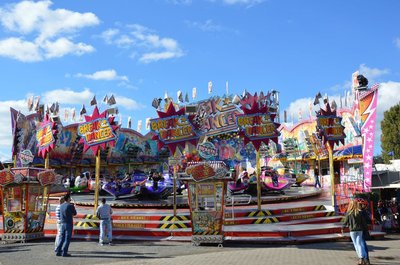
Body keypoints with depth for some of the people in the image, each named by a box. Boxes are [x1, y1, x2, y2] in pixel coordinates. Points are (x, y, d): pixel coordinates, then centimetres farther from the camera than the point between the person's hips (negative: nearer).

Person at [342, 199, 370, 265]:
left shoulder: (348, 213, -7)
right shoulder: (359, 212, -3)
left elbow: (346, 222, -1)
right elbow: (363, 221, 0)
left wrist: (342, 228, 15)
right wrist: (366, 228, 11)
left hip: (352, 230, -2)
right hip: (360, 230, 2)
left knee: (356, 244, 6)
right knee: (359, 243, 5)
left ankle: (361, 258, 4)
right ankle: (362, 258, -5)